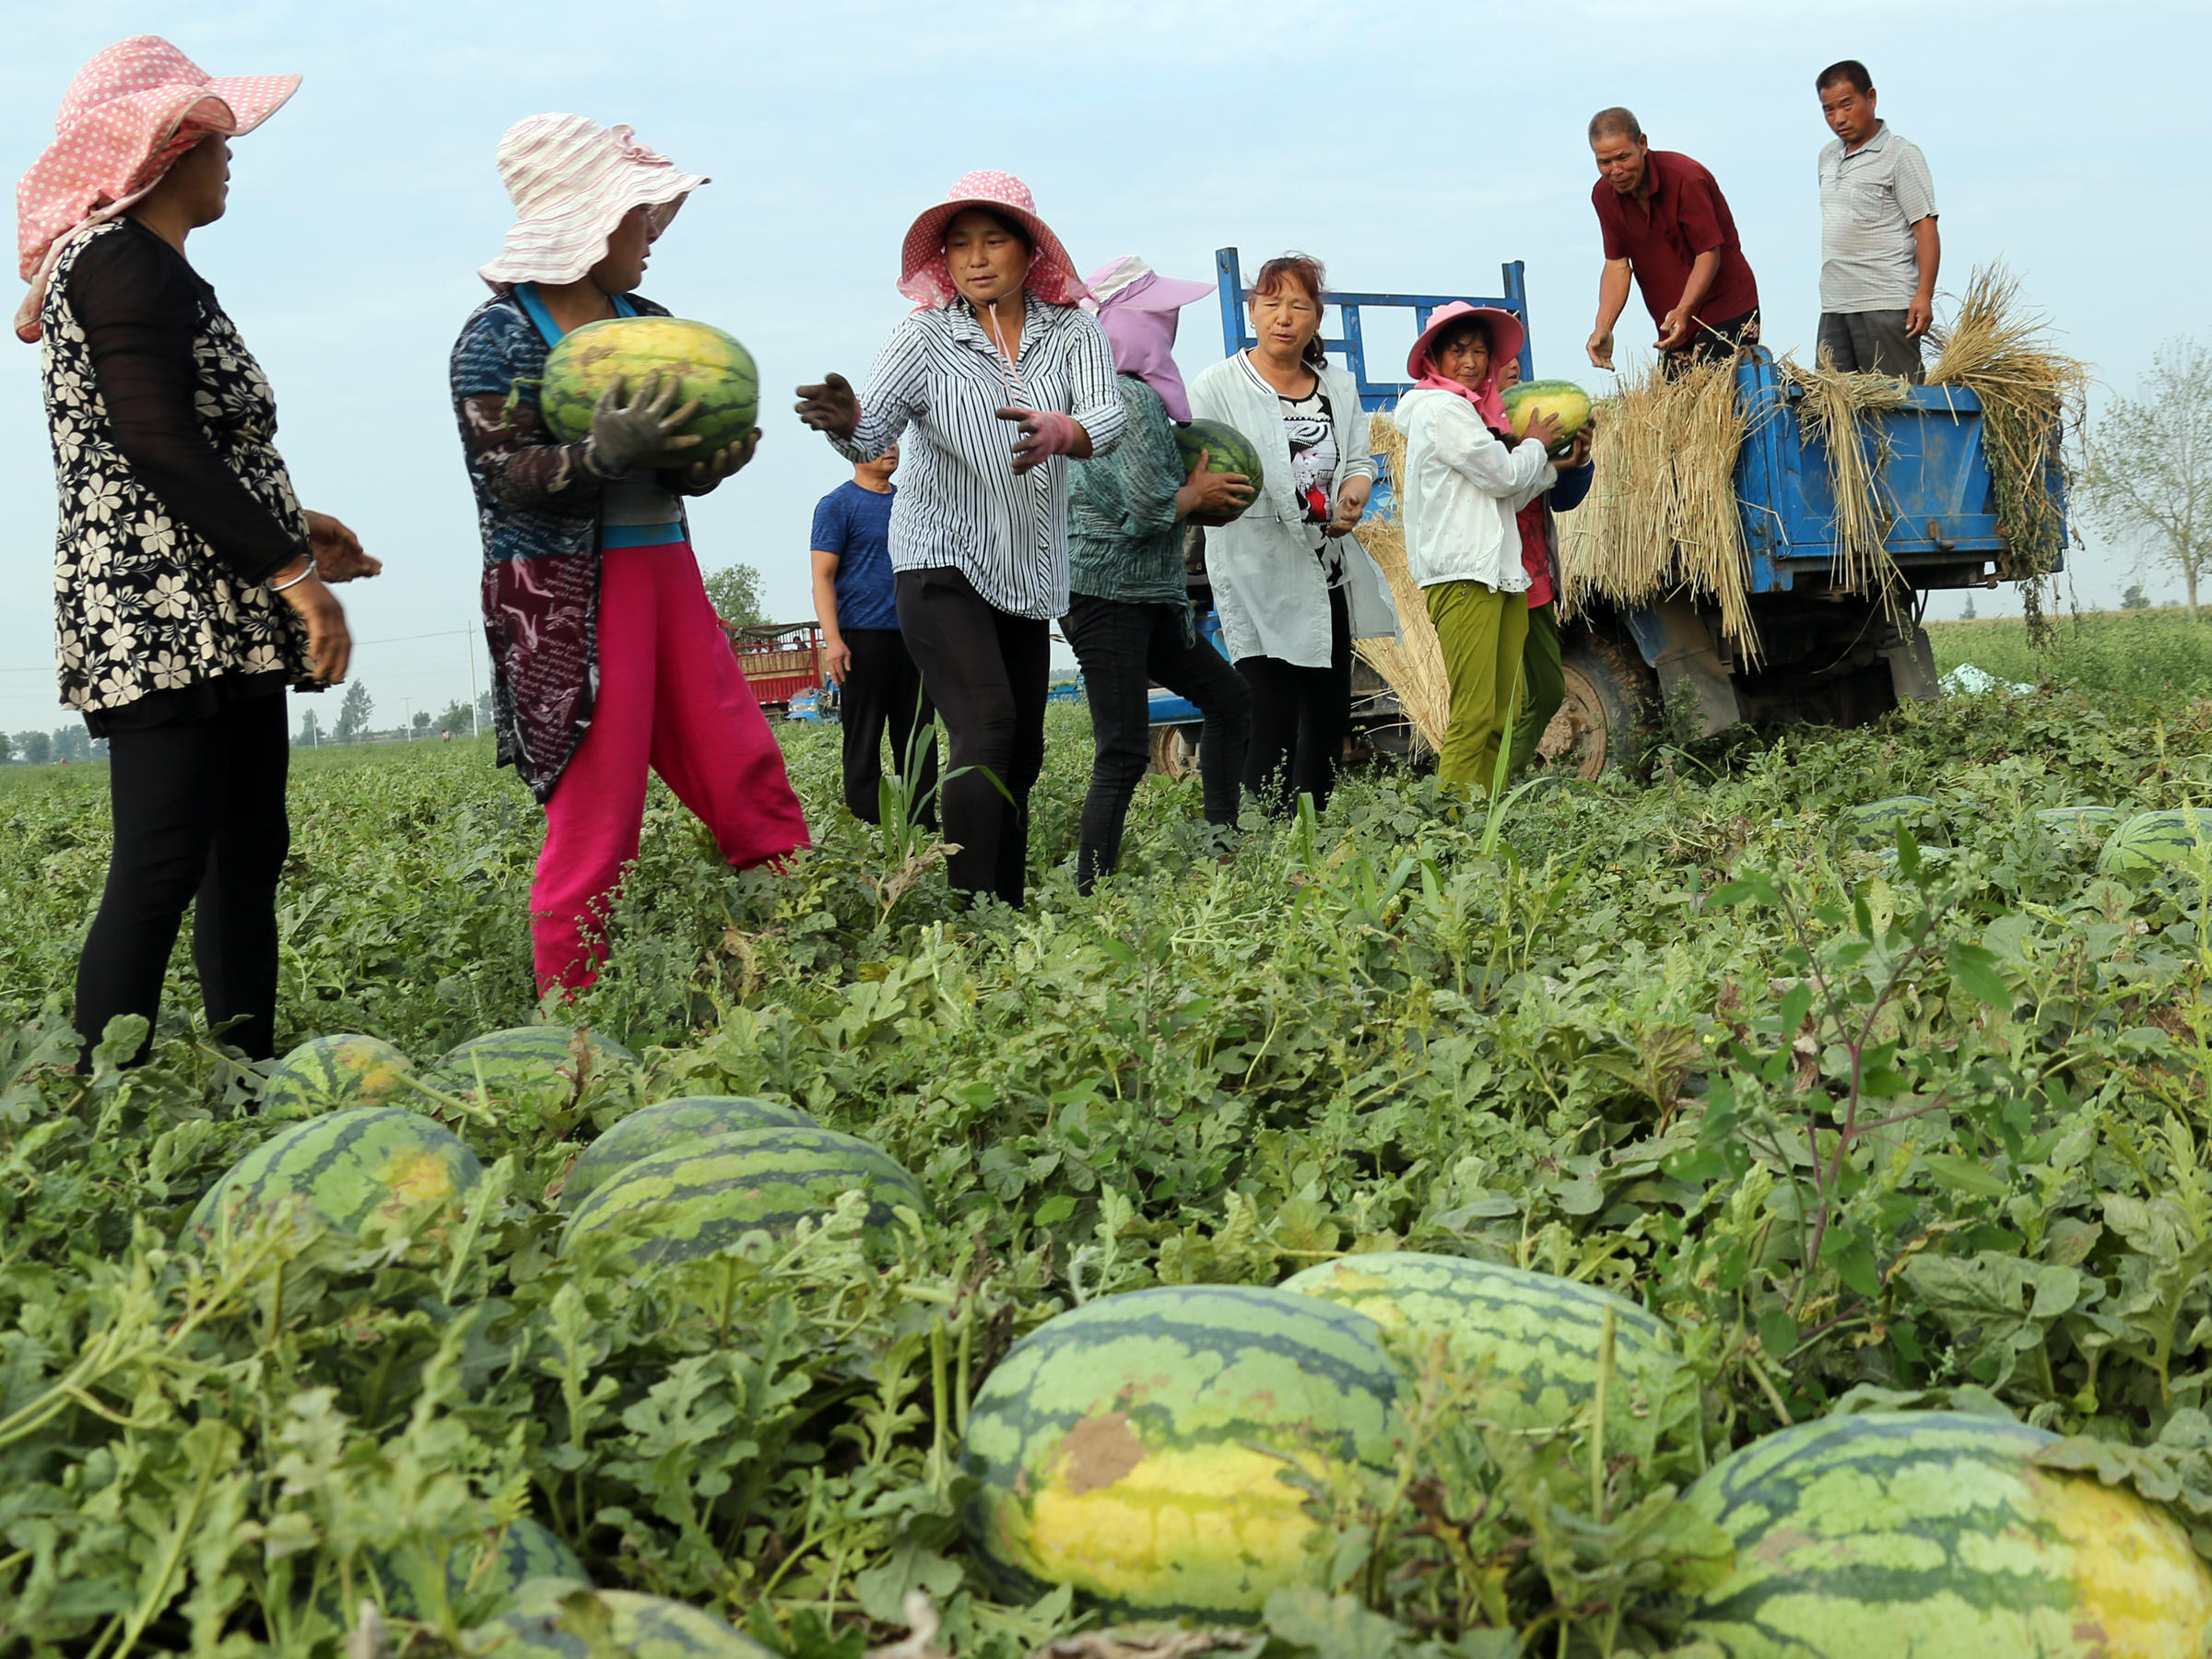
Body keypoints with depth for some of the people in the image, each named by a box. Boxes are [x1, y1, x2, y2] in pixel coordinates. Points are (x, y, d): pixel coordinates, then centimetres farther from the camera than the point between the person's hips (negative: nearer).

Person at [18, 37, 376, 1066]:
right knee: (163, 867, -13)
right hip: (162, 617, -10)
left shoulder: (135, 266, 23)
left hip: (217, 620, 10)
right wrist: (289, 567, -18)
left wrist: (286, 526, 24)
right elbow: (160, 440, -17)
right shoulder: (127, 260, -8)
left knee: (247, 856, 10)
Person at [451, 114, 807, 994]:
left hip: (663, 570, 7)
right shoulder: (500, 336, -5)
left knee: (751, 783, 3)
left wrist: (715, 455, -8)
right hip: (565, 594, -6)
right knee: (596, 823, -5)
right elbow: (508, 477, -13)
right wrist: (607, 450, -30)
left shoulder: (648, 323, 13)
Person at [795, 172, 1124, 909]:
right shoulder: (926, 335, -5)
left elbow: (1109, 418, -16)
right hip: (942, 565, -4)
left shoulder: (1072, 331, 0)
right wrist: (844, 420, -41)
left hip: (1029, 574, 4)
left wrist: (1054, 431, -39)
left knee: (1022, 753, 9)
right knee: (987, 729, -21)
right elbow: (872, 434, -17)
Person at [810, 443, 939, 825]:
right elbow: (823, 576, -7)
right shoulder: (838, 504, -2)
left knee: (918, 737, 5)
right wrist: (832, 640, -18)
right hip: (863, 637, -6)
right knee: (864, 742, -2)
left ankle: (924, 829, 9)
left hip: (912, 636, 6)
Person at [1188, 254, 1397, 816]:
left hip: (1330, 574, 6)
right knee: (1274, 723, -10)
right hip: (1258, 575, -6)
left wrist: (1352, 498, -7)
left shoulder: (1338, 386, 13)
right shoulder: (1218, 385, -4)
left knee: (1331, 716, 11)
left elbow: (1360, 460, 15)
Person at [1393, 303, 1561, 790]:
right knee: (1473, 716, -15)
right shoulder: (1439, 408, -5)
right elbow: (1502, 476, -7)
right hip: (1462, 574, -10)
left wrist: (1554, 465, 16)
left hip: (1498, 573, 10)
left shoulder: (1470, 410, 25)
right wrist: (1536, 444, 10)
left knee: (1504, 716, 3)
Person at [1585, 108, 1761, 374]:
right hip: (1672, 322, 6)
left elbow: (1709, 253, -19)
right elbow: (1617, 265, 0)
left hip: (1727, 312, -6)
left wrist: (1683, 310, -33)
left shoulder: (1685, 178, -20)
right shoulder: (1603, 195, -2)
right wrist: (1603, 327, -15)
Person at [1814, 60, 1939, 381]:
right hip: (1833, 307, 7)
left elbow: (1926, 230, -8)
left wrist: (1923, 296, -18)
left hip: (1886, 306, -6)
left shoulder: (1901, 155, -2)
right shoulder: (1827, 156, 17)